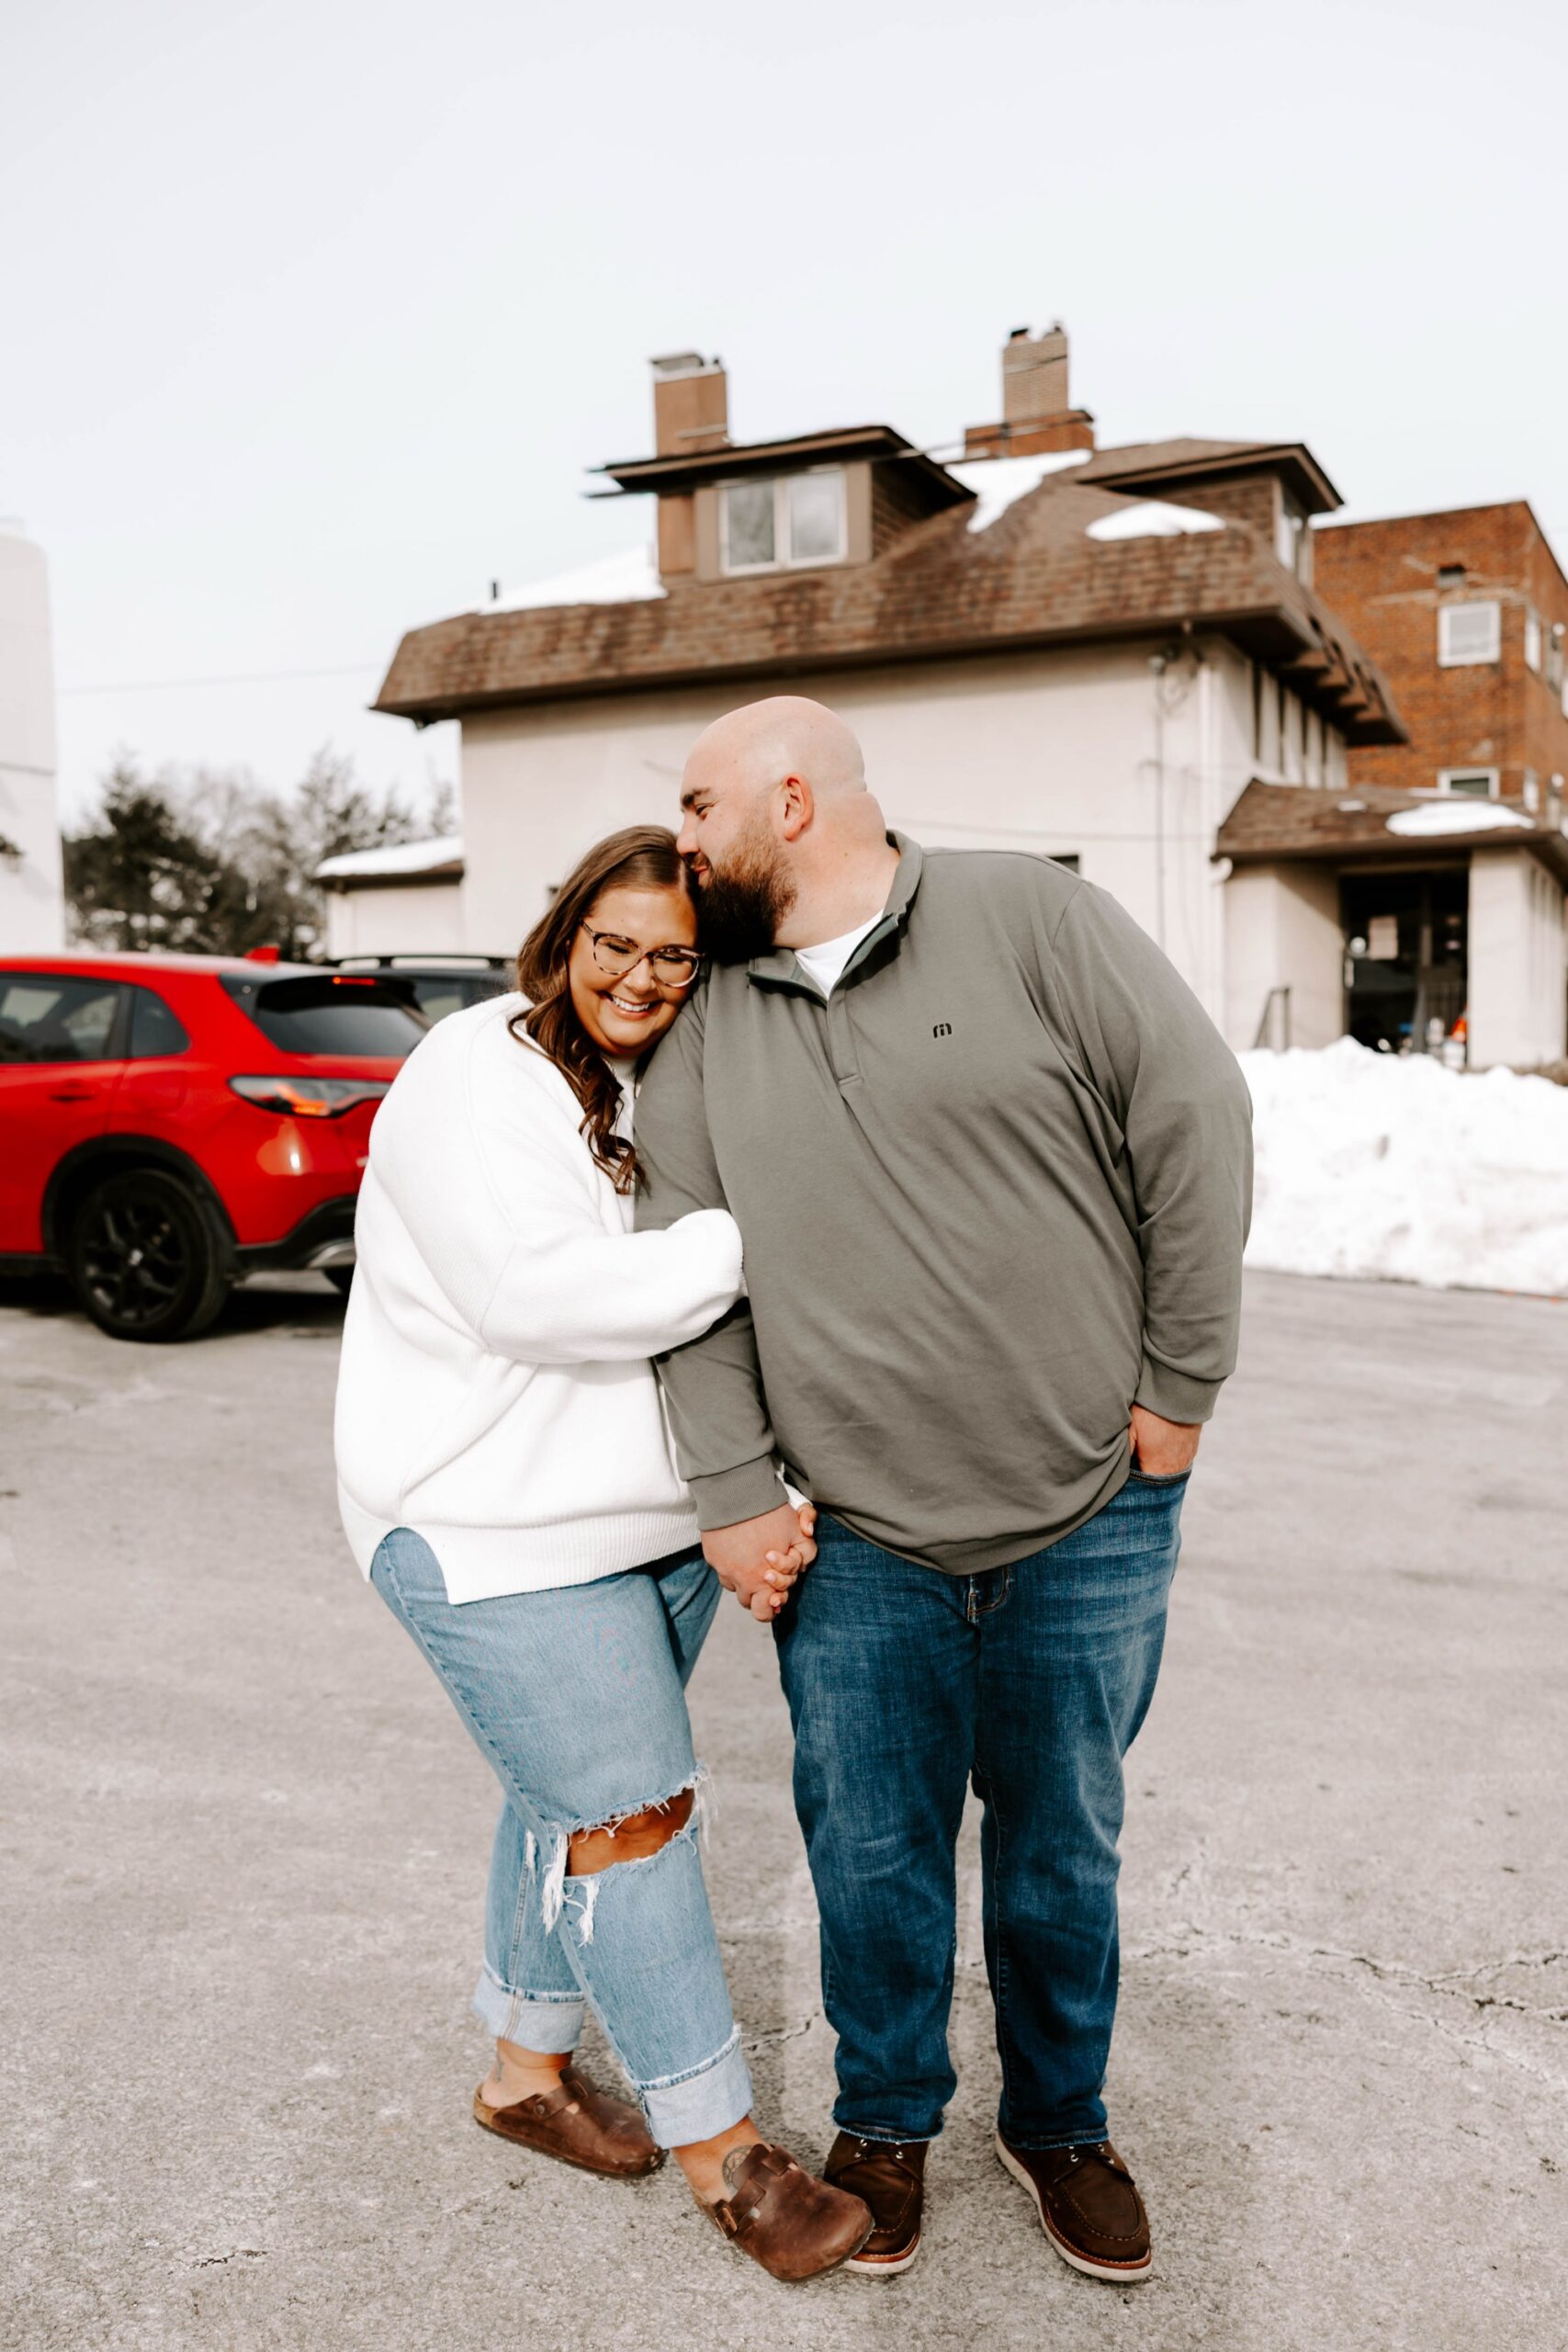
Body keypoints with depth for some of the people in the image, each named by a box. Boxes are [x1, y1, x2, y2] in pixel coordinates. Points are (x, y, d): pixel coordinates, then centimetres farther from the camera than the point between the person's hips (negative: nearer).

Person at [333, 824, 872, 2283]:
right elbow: (540, 1294, -27)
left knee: (574, 1800, 18)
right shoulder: (474, 1080, -14)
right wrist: (751, 1240, -26)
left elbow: (703, 1318, 9)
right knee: (629, 1811, -2)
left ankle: (527, 2068, 38)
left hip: (654, 1516, 8)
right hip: (496, 1526, -7)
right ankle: (720, 2151, 14)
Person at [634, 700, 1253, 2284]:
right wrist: (733, 1489, -3)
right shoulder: (703, 1024, 6)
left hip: (1087, 1517, -2)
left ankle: (1058, 2125, 40)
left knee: (1061, 1847, 15)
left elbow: (1195, 1116, -7)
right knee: (873, 1854, 13)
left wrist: (1179, 1383, -7)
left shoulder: (1026, 917, -7)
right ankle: (885, 2122, 39)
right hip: (851, 1538, 3)